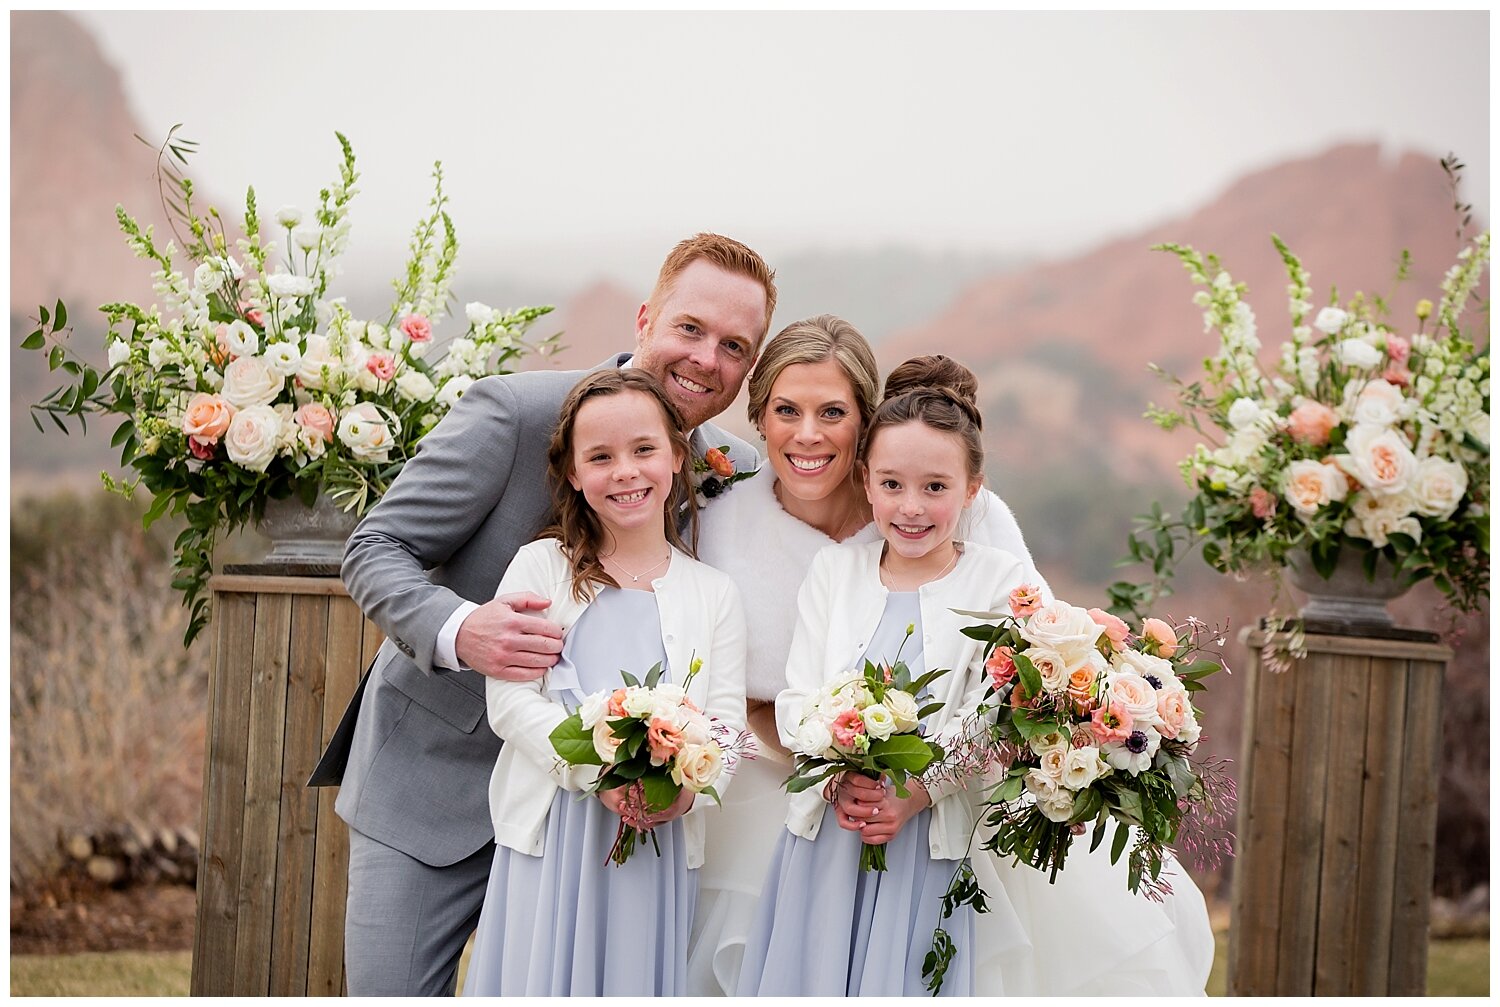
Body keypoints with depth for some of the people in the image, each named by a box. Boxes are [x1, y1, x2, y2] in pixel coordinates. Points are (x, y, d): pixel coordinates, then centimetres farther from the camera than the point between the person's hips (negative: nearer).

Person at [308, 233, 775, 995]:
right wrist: (458, 630, -31)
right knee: (390, 990, -1)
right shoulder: (514, 412, -14)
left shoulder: (738, 477, -2)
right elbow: (374, 550, -11)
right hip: (434, 777, -3)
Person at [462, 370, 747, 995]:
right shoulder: (542, 567, 5)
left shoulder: (713, 593, 11)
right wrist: (601, 773, -19)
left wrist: (686, 790, -19)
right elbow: (510, 699, -4)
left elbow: (726, 720, 3)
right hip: (552, 833, -1)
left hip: (661, 841, 2)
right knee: (543, 981, 0)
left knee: (634, 976, 5)